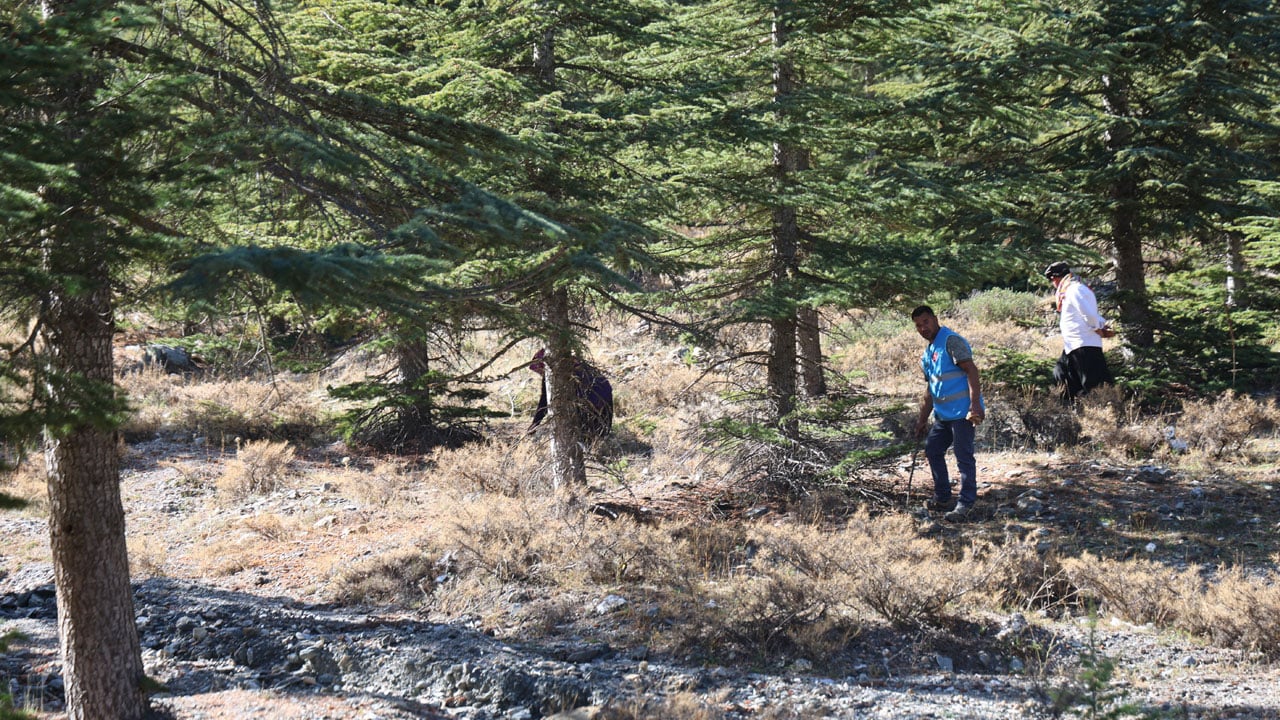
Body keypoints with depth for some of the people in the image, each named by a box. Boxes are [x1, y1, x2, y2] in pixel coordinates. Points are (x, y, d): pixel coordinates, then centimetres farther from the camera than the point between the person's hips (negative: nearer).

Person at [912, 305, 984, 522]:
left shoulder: (951, 341, -12)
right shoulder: (927, 354, 17)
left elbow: (971, 371, -19)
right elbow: (929, 389, 25)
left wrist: (975, 404, -26)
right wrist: (922, 419, 26)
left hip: (962, 412, -10)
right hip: (943, 413, 10)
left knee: (964, 456, -6)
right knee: (932, 450, 15)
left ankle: (966, 504, 0)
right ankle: (943, 498, 26)